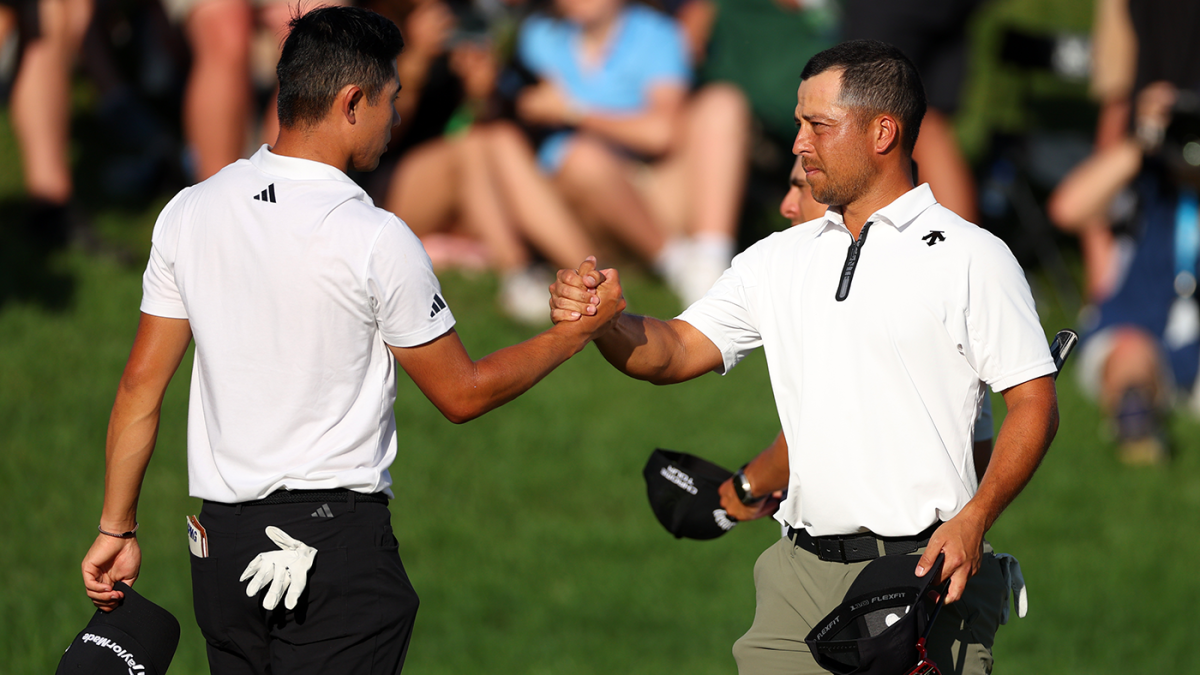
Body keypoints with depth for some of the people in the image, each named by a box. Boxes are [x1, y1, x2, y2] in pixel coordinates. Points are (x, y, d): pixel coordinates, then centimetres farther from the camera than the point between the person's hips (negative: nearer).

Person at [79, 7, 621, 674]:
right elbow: (462, 394, -1)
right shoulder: (375, 240, -12)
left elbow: (141, 383, 7)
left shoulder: (188, 213, 3)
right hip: (336, 538, -5)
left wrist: (116, 529, 14)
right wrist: (575, 332, 11)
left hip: (219, 541, 5)